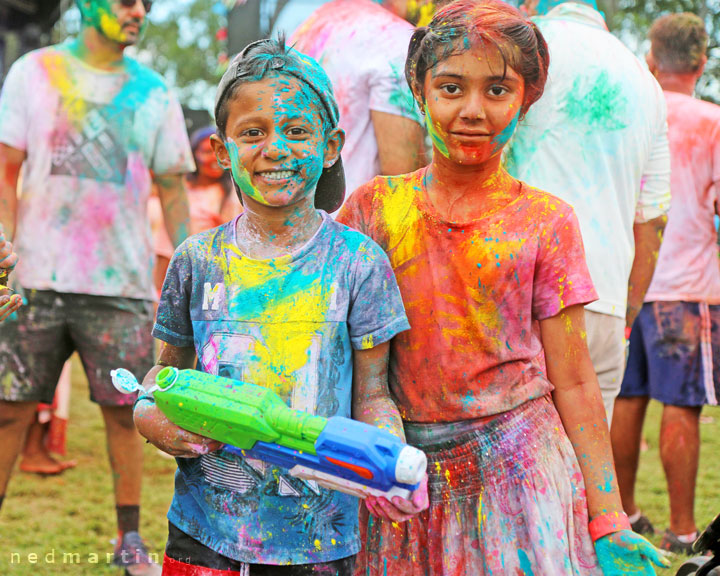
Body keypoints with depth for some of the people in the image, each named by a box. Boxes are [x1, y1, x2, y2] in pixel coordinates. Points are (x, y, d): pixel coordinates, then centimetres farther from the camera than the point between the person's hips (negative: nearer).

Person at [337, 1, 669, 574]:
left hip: (518, 469, -1)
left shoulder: (544, 221, -2)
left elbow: (572, 383, 0)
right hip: (406, 479, 1)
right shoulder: (375, 206, 1)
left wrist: (608, 523, -1)